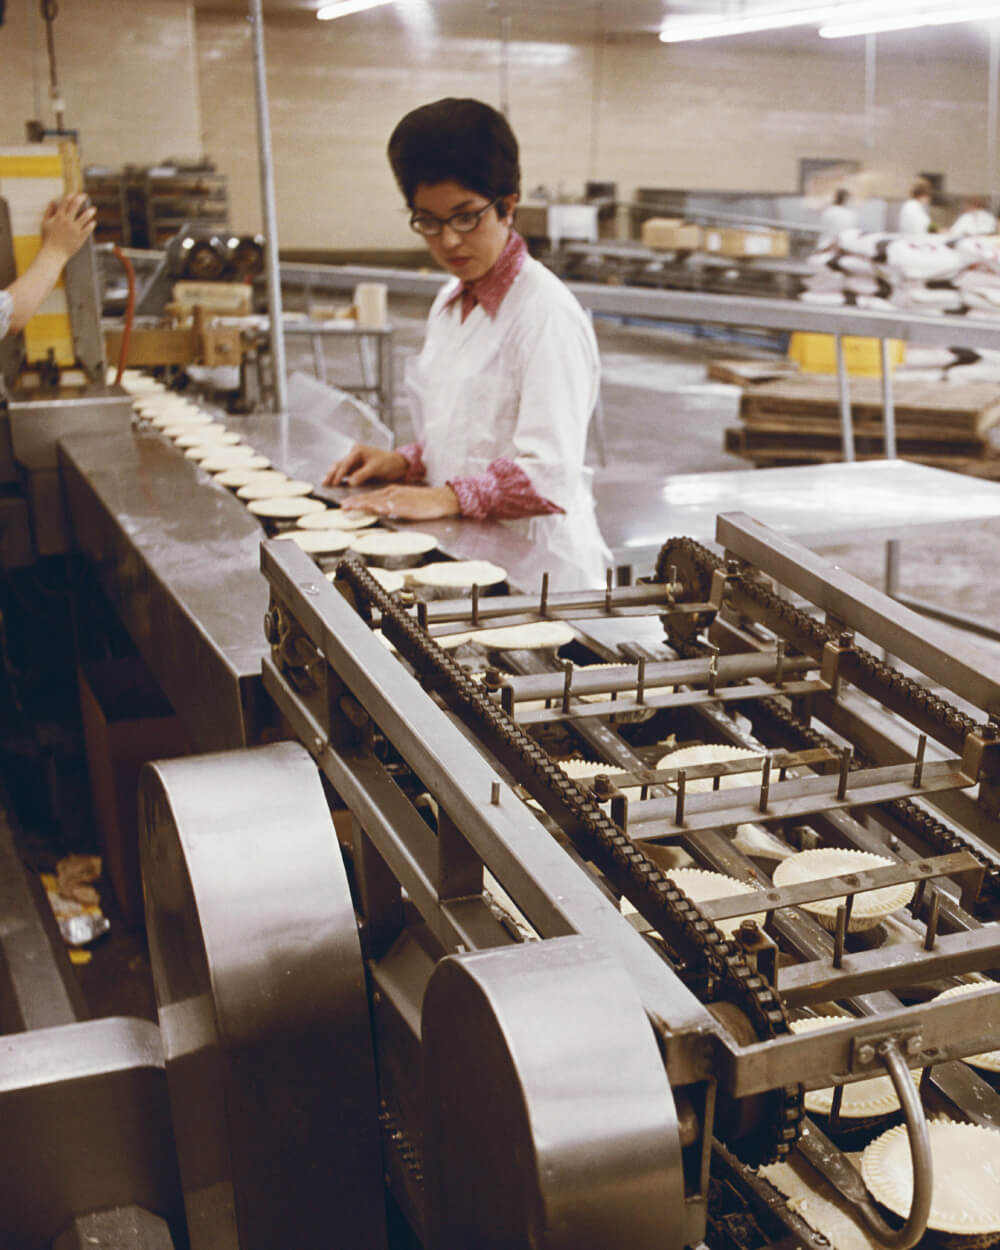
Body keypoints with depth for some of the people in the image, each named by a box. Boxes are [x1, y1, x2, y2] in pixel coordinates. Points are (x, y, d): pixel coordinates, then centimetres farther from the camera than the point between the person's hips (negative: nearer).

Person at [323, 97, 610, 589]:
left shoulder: (546, 313, -13)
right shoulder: (450, 302, 13)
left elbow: (550, 475, -19)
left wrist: (448, 498, -27)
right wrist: (405, 462, 6)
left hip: (536, 564, -6)